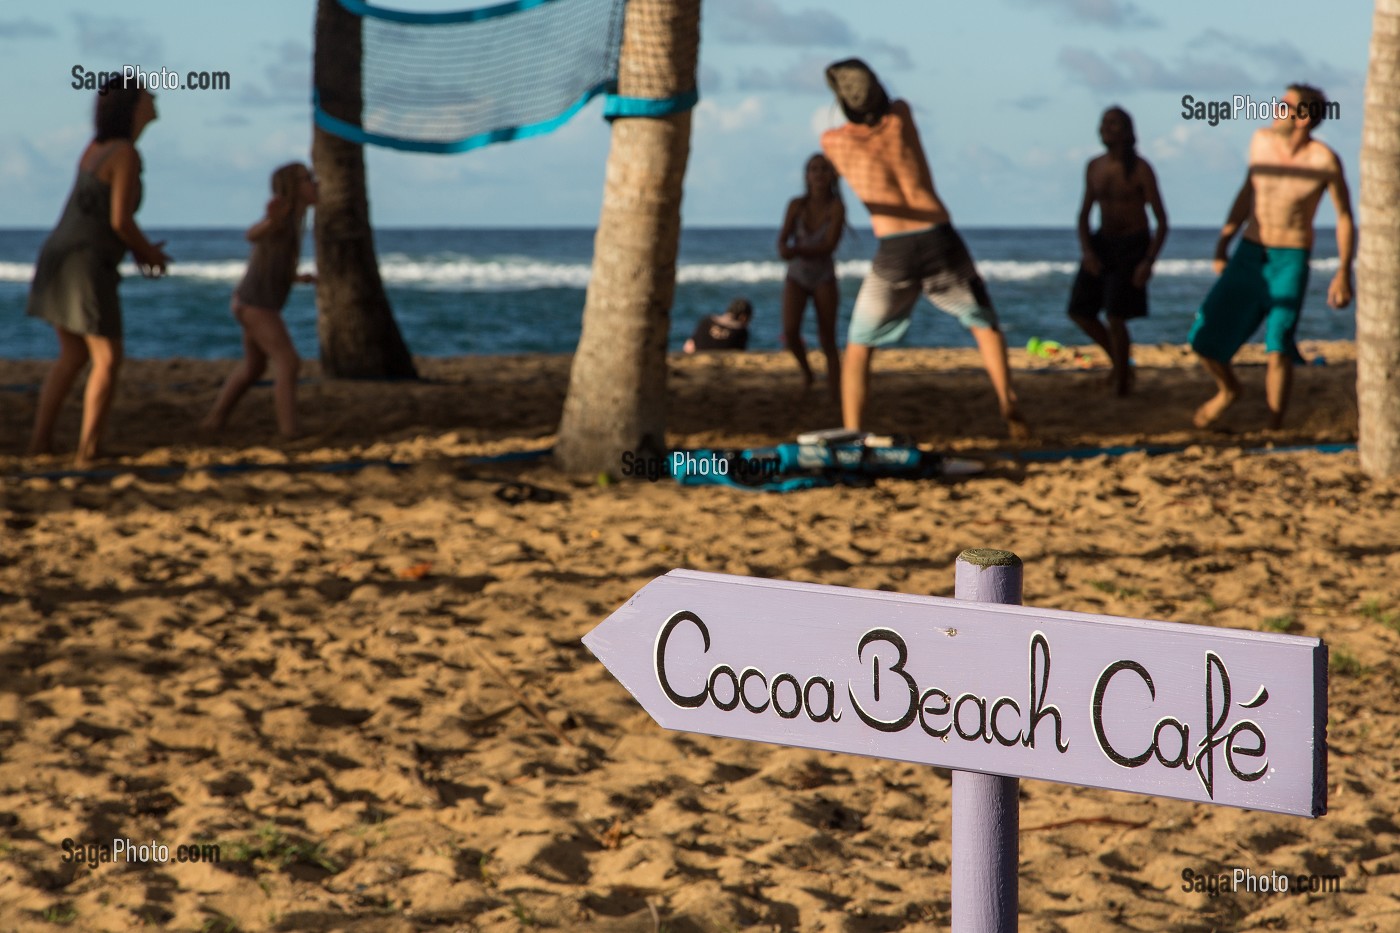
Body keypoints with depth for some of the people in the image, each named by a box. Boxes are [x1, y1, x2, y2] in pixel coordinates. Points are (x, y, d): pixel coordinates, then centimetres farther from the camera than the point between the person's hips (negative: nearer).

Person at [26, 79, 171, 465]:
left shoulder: (96, 147, 13)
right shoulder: (126, 154, -14)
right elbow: (120, 220, -18)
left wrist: (139, 250, 17)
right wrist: (150, 253, -1)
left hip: (58, 258, 9)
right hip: (85, 267, -9)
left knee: (73, 356, 19)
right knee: (108, 360, 0)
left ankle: (40, 440, 17)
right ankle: (87, 450, -1)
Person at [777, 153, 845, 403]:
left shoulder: (836, 207, -15)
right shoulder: (796, 204, -9)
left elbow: (829, 246, -21)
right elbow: (782, 239, -9)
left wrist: (798, 251, -34)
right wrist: (784, 249, -33)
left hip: (824, 278, -1)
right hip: (796, 276, 1)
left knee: (828, 341, -2)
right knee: (790, 332, -17)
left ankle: (837, 398, 0)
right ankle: (805, 368, 14)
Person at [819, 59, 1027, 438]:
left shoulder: (833, 141, 0)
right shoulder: (900, 118, 4)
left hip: (893, 254, -1)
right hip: (940, 241, 1)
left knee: (859, 347, 14)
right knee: (983, 324, 21)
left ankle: (851, 435, 1)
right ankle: (1008, 405, 3)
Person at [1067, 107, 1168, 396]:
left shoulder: (1141, 169, -16)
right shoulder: (1094, 167, 1)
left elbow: (1162, 220, -14)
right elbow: (1084, 214, 8)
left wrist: (1149, 262, -25)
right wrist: (1086, 251, -10)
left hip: (1133, 247, -6)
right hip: (1102, 244, 6)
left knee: (1115, 317, -16)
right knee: (1079, 312, 3)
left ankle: (1122, 383, 2)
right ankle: (1119, 357, 26)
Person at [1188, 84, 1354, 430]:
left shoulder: (1324, 160, -13)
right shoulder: (1262, 140, 1)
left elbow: (1345, 217, -4)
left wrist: (1343, 273, -10)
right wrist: (1222, 245, 17)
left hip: (1290, 262, -4)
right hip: (1248, 256, 5)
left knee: (1278, 346, -16)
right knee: (1205, 338, 1)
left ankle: (1273, 427, -6)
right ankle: (1227, 390, 30)